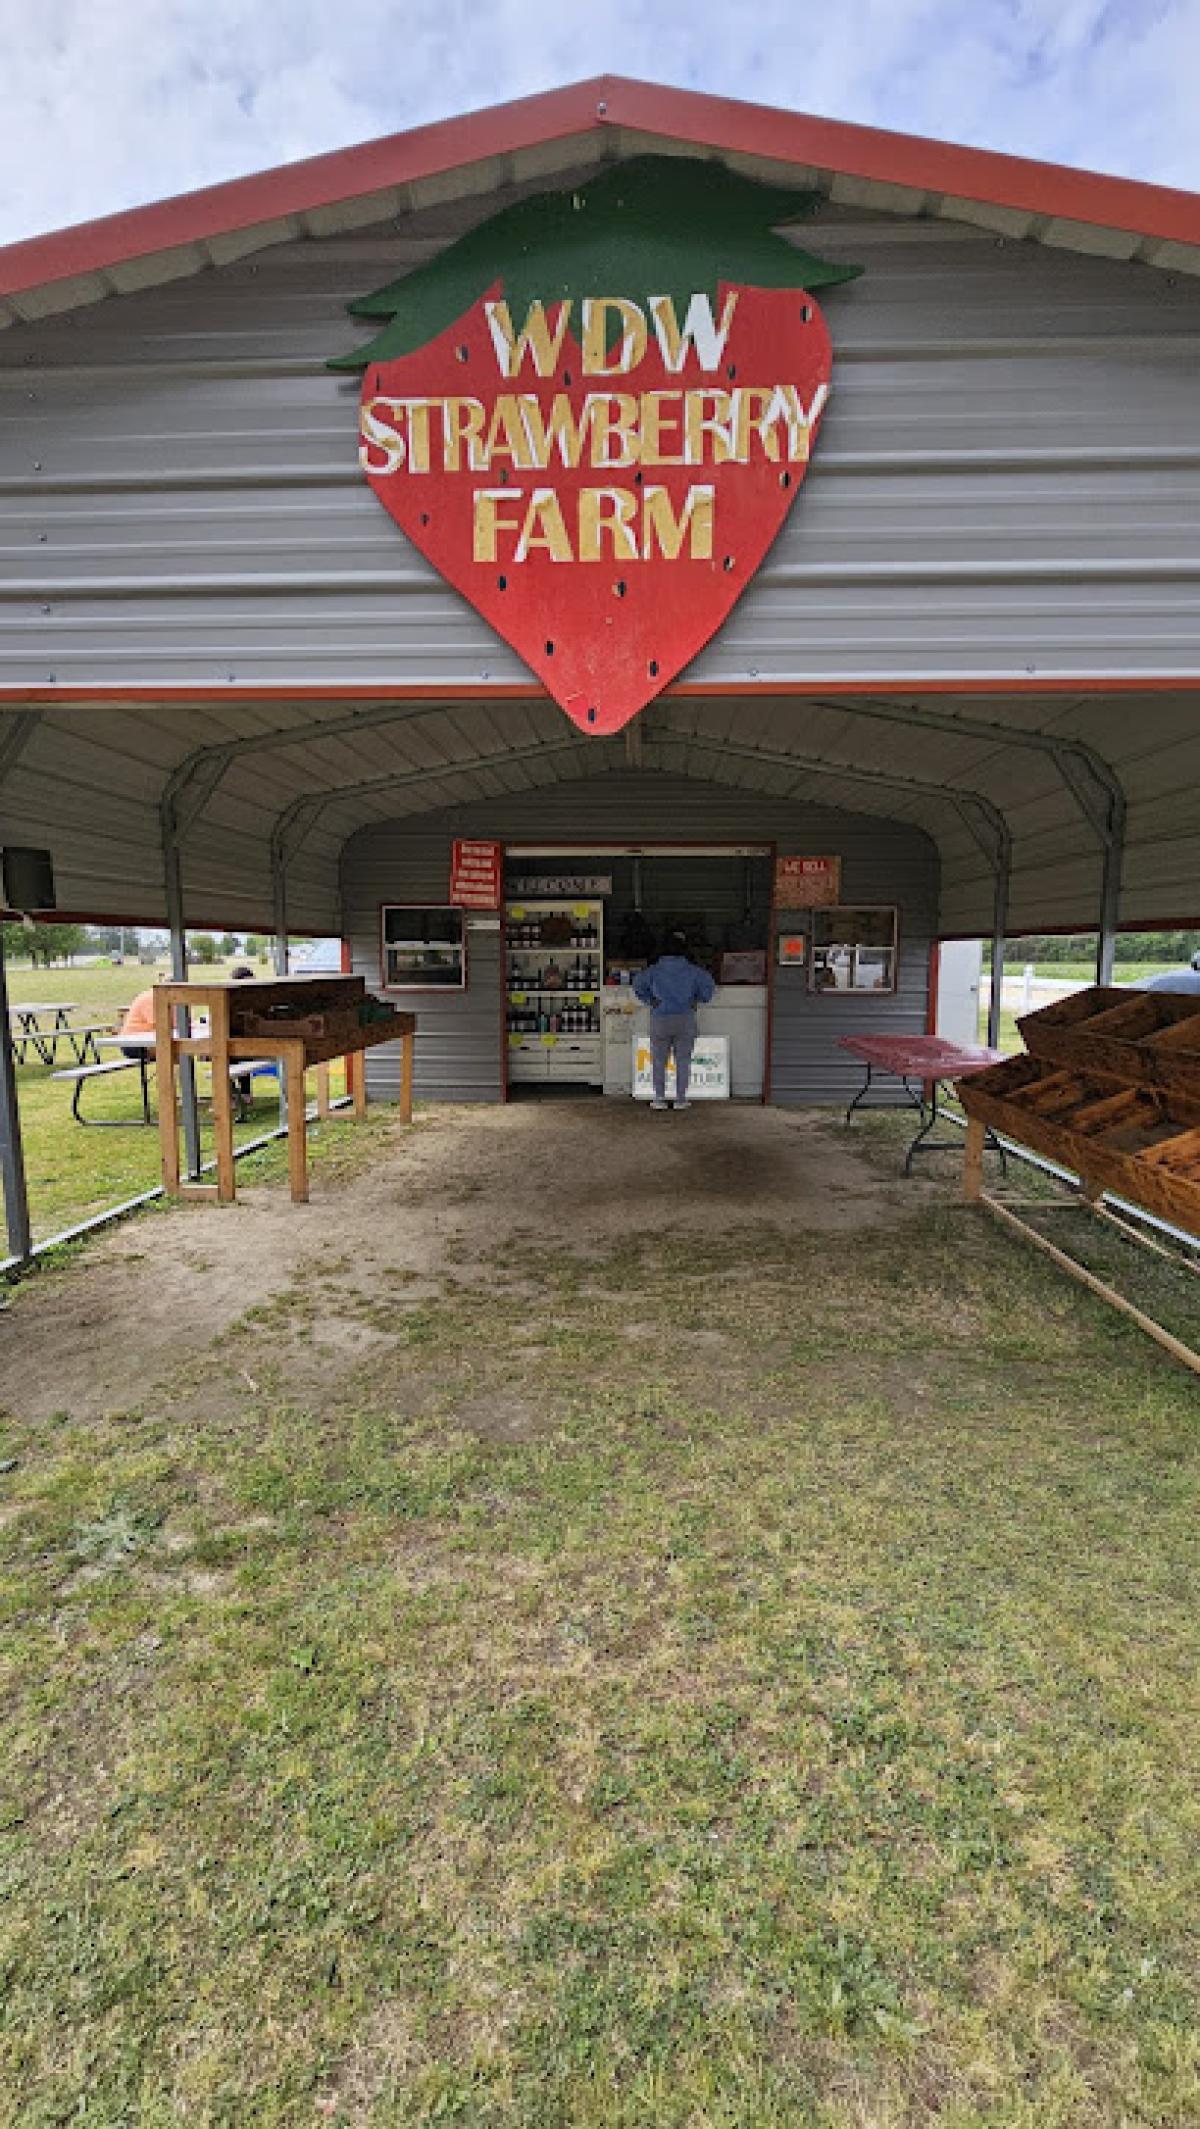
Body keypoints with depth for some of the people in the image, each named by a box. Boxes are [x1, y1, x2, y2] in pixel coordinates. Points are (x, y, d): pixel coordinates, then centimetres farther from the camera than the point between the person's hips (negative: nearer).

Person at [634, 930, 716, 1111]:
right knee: (683, 1060, 6)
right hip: (685, 1020, 0)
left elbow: (638, 984, -5)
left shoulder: (655, 969, 0)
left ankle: (659, 1098, 4)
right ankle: (681, 1099, 5)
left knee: (659, 1060, 7)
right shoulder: (692, 970, 0)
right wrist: (697, 1001, 8)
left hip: (660, 1020, 0)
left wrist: (650, 1001, 5)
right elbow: (708, 984, -5)